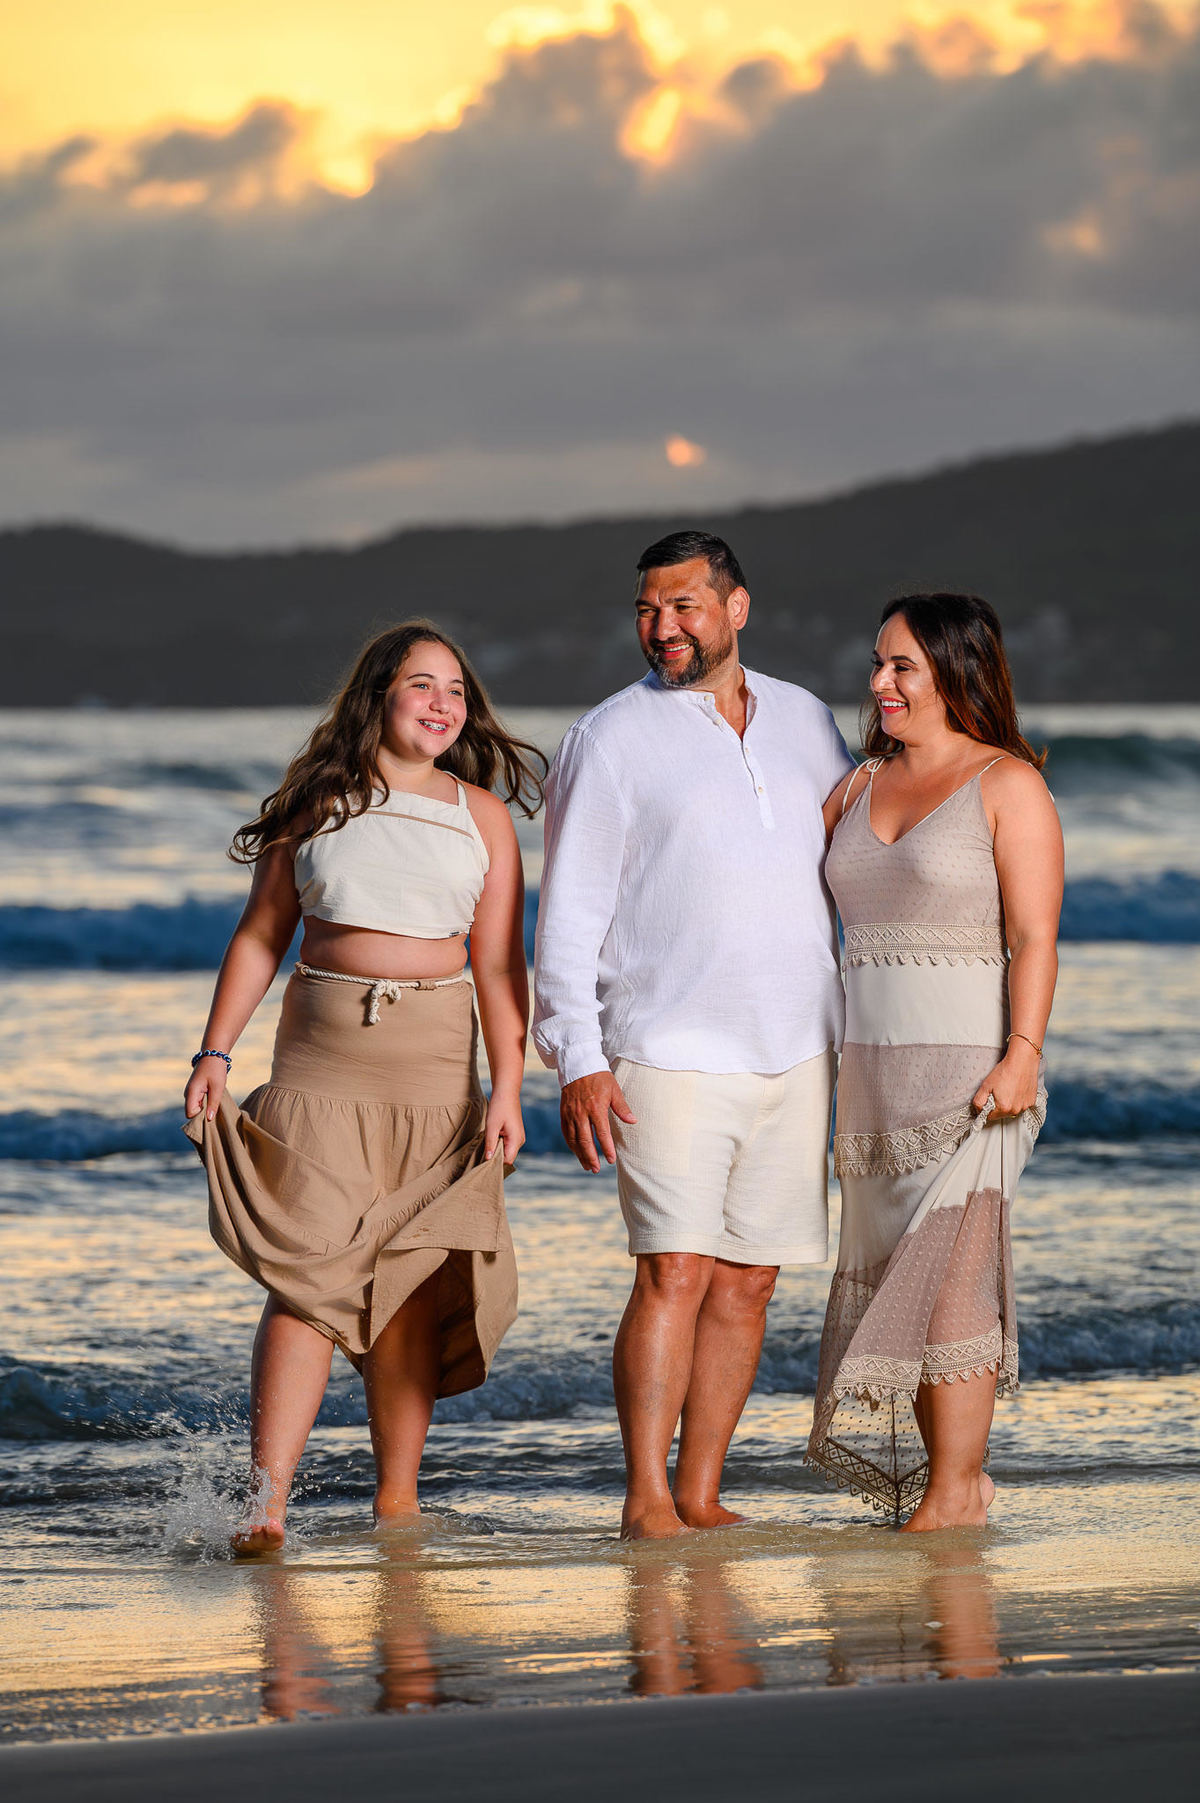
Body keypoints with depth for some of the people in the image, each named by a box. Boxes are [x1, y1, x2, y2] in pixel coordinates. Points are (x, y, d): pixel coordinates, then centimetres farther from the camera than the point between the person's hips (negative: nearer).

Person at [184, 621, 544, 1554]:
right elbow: (260, 937, 9)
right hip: (322, 1057, -1)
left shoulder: (482, 814, 8)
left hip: (436, 1064, 1)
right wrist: (215, 1052, 1)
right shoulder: (317, 802, 7)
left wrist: (507, 1090, -5)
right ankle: (266, 1503, -18)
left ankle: (397, 1501, 9)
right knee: (308, 1270, -12)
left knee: (411, 1285, 1)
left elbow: (499, 963, 3)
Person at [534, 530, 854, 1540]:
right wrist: (578, 1060, -11)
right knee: (674, 1271, -14)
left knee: (747, 1282, 4)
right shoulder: (612, 739, 0)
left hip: (794, 1051, 4)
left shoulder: (805, 723, 12)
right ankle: (646, 1501, -9)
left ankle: (701, 1495, 10)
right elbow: (569, 913, -2)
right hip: (669, 1056, -4)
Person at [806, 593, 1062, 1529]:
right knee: (893, 1271, 5)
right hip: (876, 1067, 7)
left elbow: (1035, 935, -11)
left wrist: (1021, 1056, -20)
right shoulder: (861, 787, 14)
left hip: (971, 1068, -7)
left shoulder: (1008, 785, -5)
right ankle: (948, 1476, 12)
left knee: (945, 1272, -10)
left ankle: (954, 1491, -7)